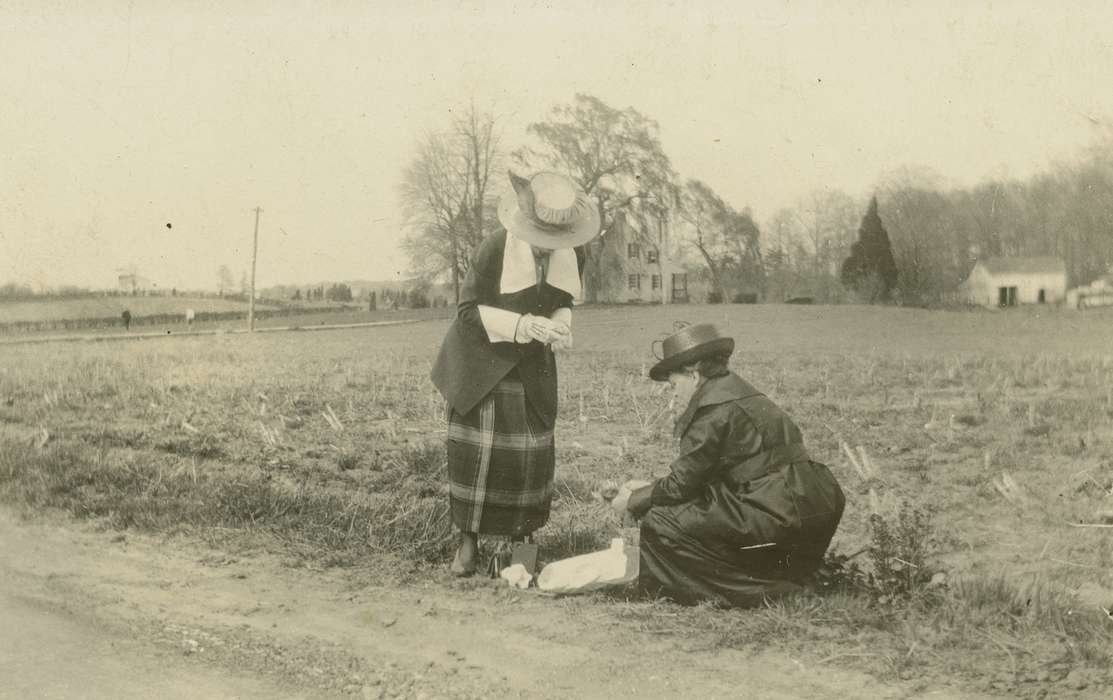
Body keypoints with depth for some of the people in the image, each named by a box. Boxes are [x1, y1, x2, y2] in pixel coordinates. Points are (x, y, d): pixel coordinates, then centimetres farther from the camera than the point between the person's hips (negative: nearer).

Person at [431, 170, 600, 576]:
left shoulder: (573, 256, -8)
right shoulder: (494, 249, -21)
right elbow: (468, 311, -16)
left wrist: (560, 325, -14)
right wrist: (520, 324, -29)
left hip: (533, 368, 4)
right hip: (483, 363, -3)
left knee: (533, 452, 1)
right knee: (475, 450, -3)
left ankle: (521, 540, 16)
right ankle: (468, 542, 12)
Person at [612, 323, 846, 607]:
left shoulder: (713, 409, -12)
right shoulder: (735, 393, 18)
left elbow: (682, 484, -8)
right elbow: (695, 477, 22)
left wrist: (633, 501, 7)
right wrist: (647, 489, 22)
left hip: (776, 516, -10)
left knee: (659, 523, -8)